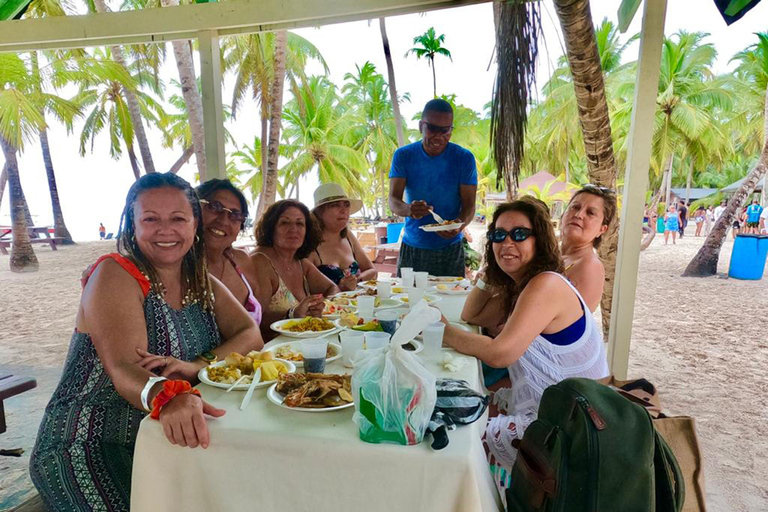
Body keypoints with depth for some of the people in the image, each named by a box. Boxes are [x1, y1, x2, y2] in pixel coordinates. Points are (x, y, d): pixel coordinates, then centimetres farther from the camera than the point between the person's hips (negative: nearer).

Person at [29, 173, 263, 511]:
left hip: (169, 440, 5)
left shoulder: (200, 281, 5)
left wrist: (197, 365, -22)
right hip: (90, 449, -5)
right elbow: (123, 370, -26)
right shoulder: (114, 275, -13)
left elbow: (250, 335, -4)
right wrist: (167, 397, -47)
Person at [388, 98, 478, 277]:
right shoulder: (403, 156, -2)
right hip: (412, 248, 1)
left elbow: (469, 204, -5)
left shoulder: (464, 158, -4)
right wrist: (408, 209, -32)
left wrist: (460, 224, -27)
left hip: (450, 249, 0)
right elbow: (393, 200, -9)